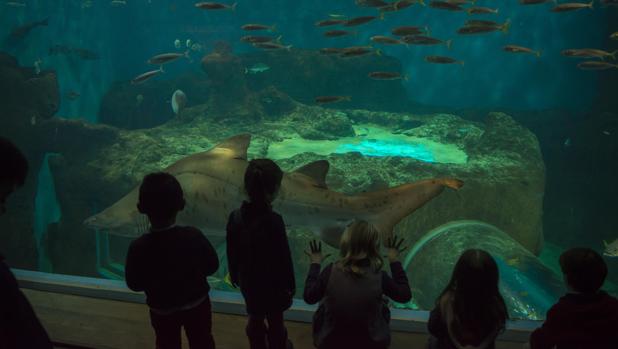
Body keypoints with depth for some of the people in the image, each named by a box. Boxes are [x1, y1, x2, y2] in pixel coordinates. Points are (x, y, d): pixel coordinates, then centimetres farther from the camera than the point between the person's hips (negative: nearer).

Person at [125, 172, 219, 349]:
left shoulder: (138, 247, -26)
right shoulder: (194, 236, -25)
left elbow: (134, 284, -14)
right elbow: (212, 266, -12)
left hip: (162, 310, 0)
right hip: (197, 304, 0)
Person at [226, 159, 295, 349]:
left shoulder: (235, 217, -15)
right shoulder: (273, 221, -30)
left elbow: (232, 252, -2)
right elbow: (283, 256, -20)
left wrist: (234, 275, 14)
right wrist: (290, 283, -5)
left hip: (248, 280, 4)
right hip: (272, 282, -4)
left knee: (255, 319, 24)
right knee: (275, 320, 20)